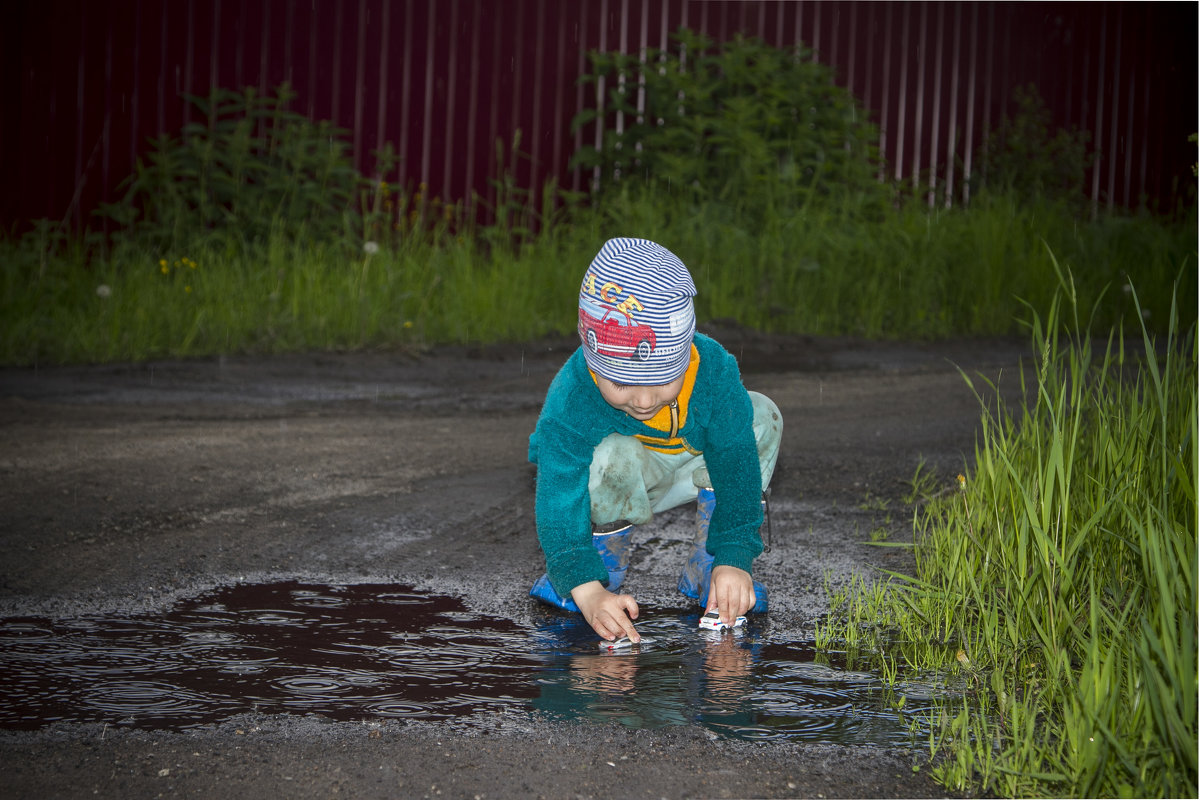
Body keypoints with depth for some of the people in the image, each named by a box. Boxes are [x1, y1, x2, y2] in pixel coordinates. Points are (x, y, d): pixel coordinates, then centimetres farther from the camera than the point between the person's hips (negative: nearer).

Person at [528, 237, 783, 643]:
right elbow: (559, 507, -38)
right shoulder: (570, 403, -37)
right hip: (600, 493, -4)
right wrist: (588, 592, -52)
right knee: (616, 456, -37)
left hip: (685, 466, 4)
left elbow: (737, 468, -24)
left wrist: (733, 559, -34)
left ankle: (708, 563, -5)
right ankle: (605, 559, -6)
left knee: (761, 419, -15)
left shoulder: (714, 370, -29)